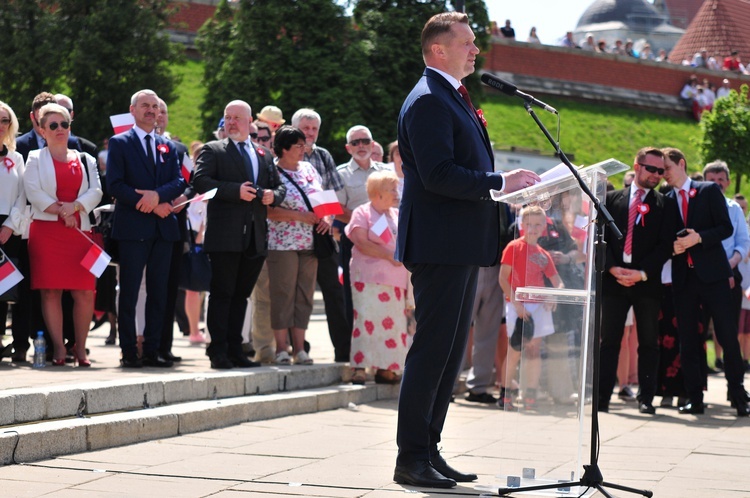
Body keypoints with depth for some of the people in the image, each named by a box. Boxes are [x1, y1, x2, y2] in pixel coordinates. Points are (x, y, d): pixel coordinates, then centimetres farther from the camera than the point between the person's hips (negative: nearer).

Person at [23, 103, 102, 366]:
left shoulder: (85, 160, 17)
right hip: (46, 231, -2)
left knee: (85, 292, -6)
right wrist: (60, 211, -12)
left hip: (80, 231, 2)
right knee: (51, 290, -7)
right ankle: (58, 348, -4)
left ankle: (80, 347, 3)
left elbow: (95, 192, 5)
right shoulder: (35, 159, 10)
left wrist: (74, 207, -12)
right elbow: (33, 192, -4)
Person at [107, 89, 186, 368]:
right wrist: (148, 204, -13)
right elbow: (114, 184, -7)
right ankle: (129, 352, -1)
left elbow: (179, 182, 6)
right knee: (129, 291, -4)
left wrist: (158, 195, -15)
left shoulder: (169, 147, 17)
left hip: (163, 228, 5)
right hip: (133, 227, -4)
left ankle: (152, 350, 9)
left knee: (159, 292, 5)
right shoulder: (120, 143, 3)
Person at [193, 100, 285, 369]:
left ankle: (235, 350, 14)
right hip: (225, 234, -5)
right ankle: (218, 351, -3)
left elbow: (279, 186, 22)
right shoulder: (213, 150, 4)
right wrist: (236, 191, -19)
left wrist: (273, 195, -2)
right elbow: (200, 181, -11)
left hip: (255, 236, 5)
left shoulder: (264, 155, 19)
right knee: (222, 293, -4)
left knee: (241, 294, 9)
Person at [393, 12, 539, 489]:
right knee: (432, 349, -9)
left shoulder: (454, 99, 21)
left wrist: (506, 183, 12)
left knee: (450, 352, 12)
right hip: (440, 245, -10)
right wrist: (499, 182, -20)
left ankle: (428, 450, 17)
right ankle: (411, 458, -5)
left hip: (463, 248, 10)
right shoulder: (428, 100, -12)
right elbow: (437, 174, -22)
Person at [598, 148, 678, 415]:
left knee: (649, 343, 2)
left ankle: (646, 398, 6)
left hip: (648, 282, -1)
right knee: (609, 341, -1)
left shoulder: (666, 205, 7)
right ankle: (602, 397, 0)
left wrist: (641, 273, -11)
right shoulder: (612, 199, 11)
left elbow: (666, 245, 0)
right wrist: (613, 268, -8)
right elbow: (601, 236, 6)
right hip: (614, 280, 1)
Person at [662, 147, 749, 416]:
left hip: (712, 273, -3)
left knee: (728, 335, -4)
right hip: (683, 277, 3)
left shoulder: (709, 191, 3)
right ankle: (694, 399, 8)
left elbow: (725, 227, -3)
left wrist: (698, 238, -16)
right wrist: (672, 247, -9)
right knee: (687, 340, 2)